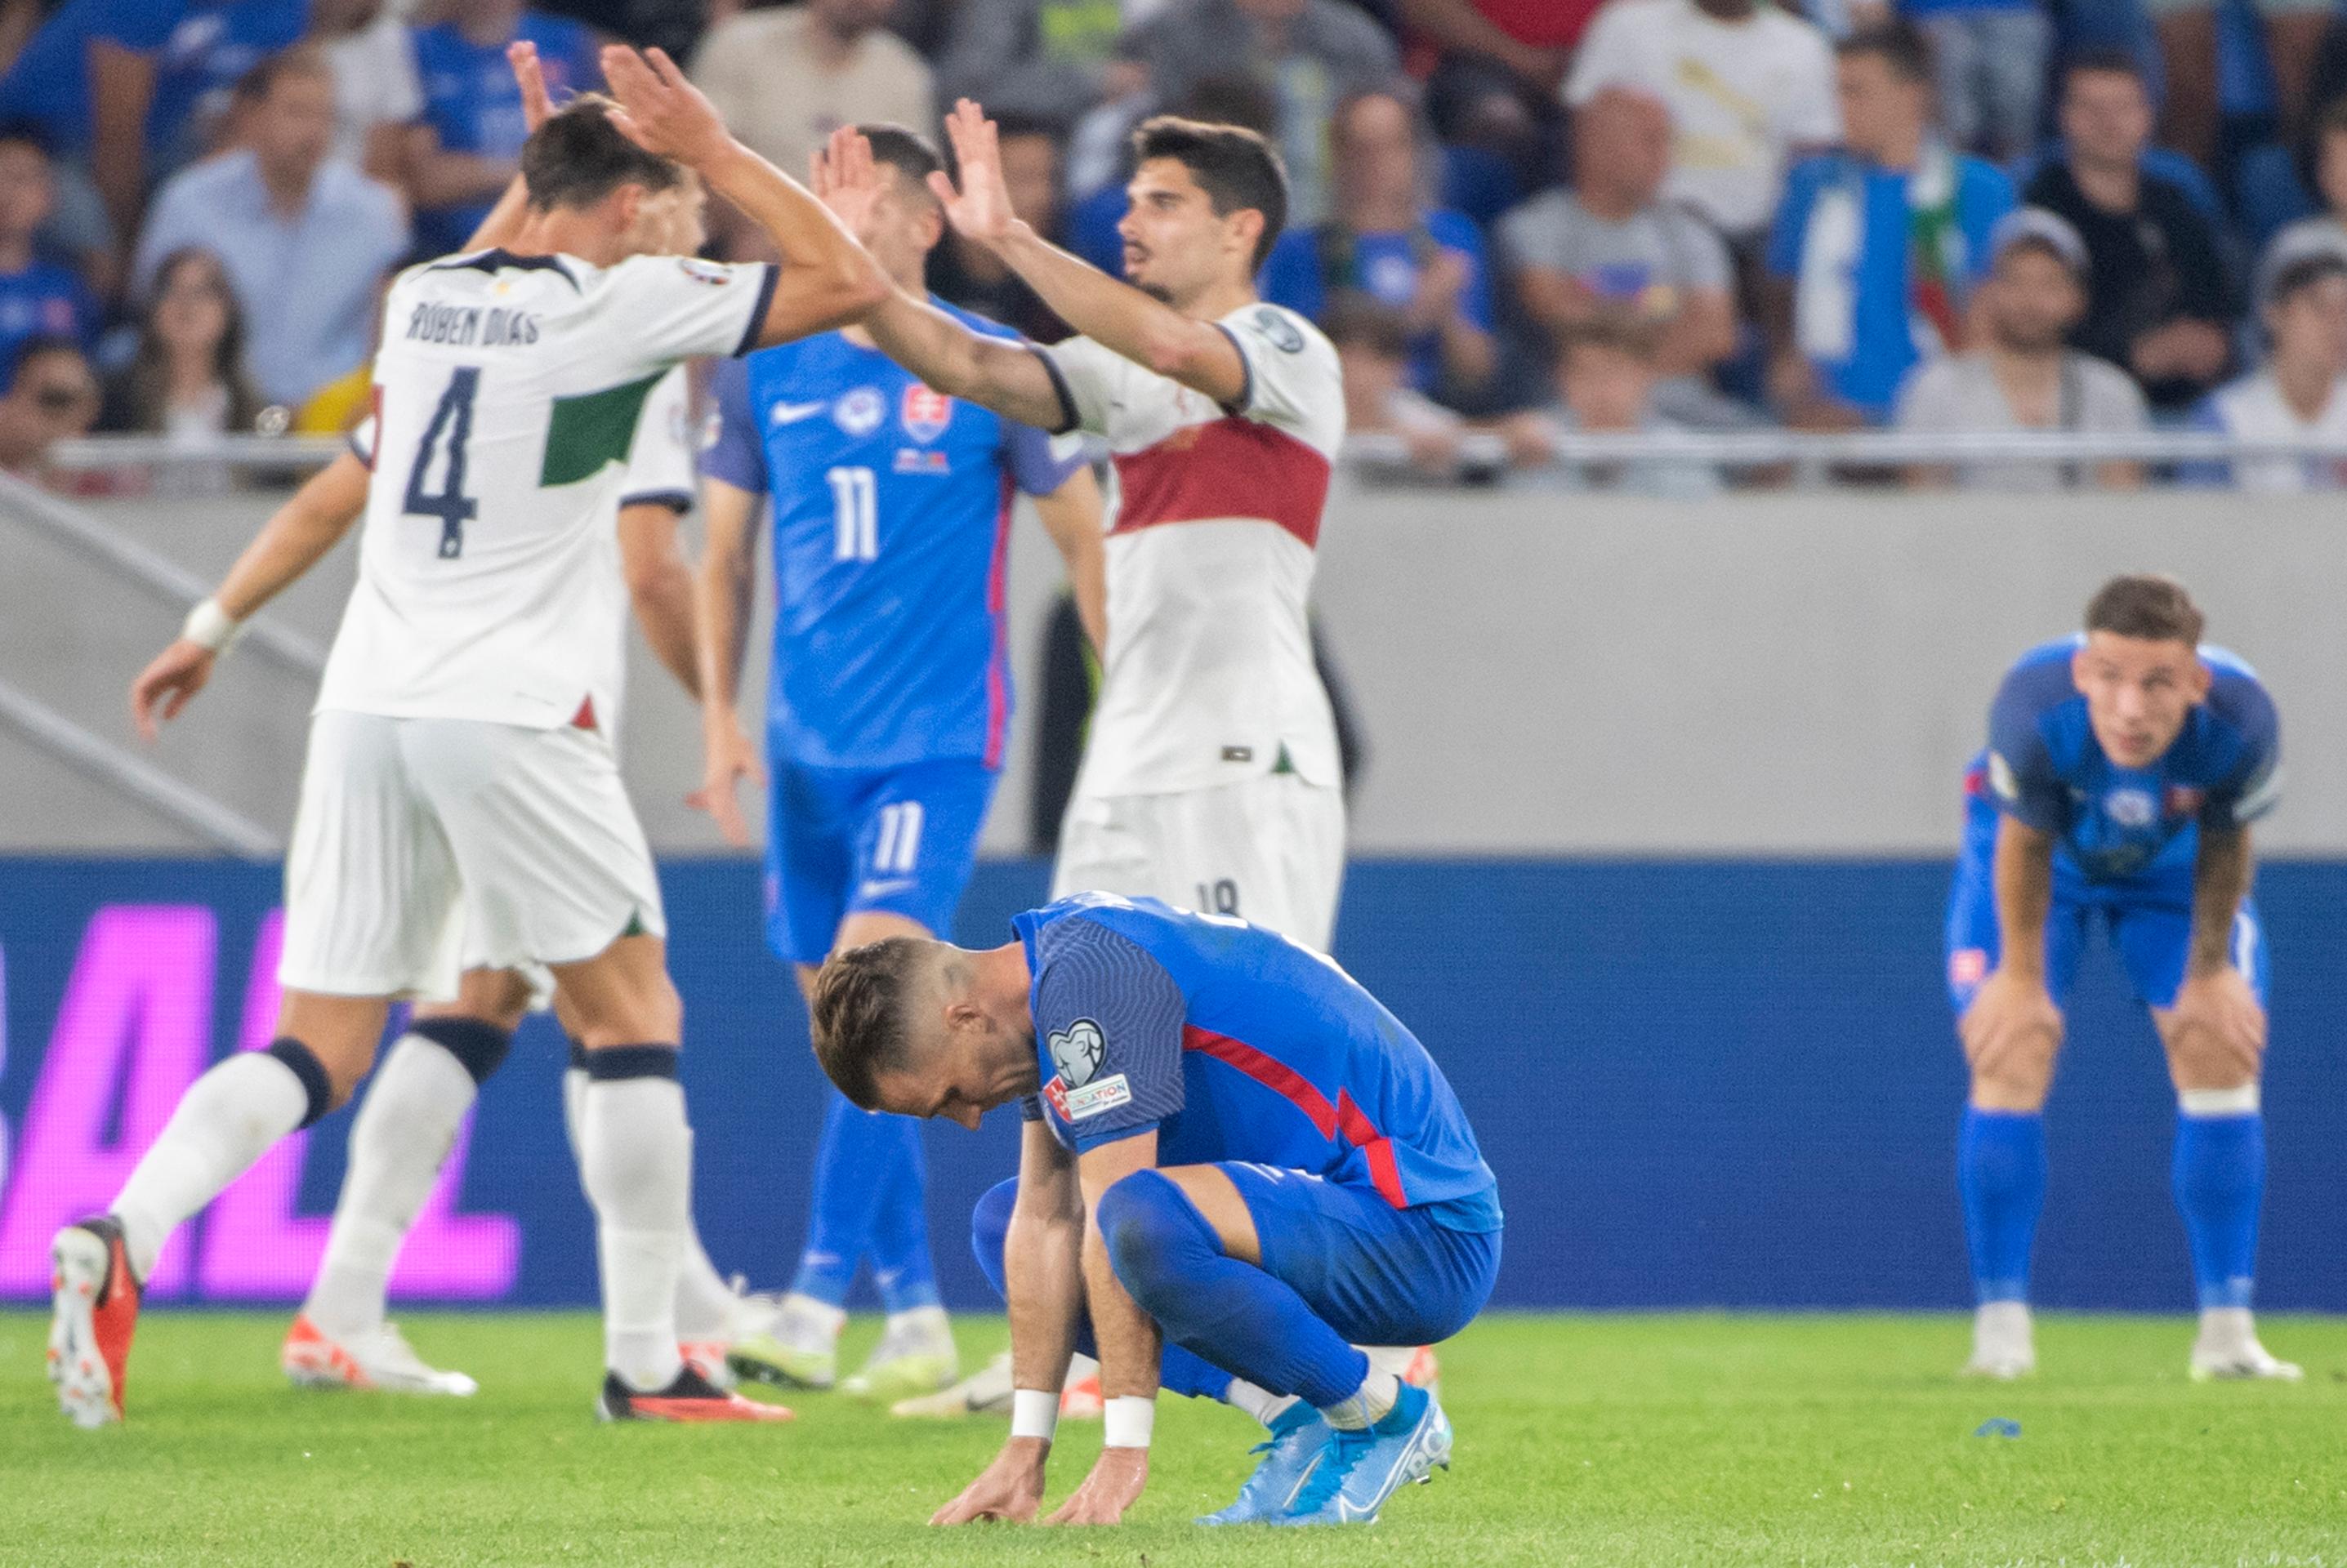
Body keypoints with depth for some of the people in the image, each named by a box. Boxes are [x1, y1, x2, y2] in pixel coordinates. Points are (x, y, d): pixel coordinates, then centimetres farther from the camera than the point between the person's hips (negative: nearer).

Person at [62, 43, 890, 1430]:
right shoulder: (623, 303, -5)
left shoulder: (422, 298, 12)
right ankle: (646, 1365, 8)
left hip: (367, 706, 5)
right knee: (633, 1014, 9)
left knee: (318, 1054, 6)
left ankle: (123, 1235, -18)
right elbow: (848, 281, 1)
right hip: (511, 716, -5)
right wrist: (713, 149, 5)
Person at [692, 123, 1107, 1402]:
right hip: (809, 747, 5)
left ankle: (814, 1307, -22)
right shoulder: (767, 372, 7)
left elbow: (1085, 534, 4)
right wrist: (719, 719, 5)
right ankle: (915, 1316, 15)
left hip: (940, 735, -5)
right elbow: (725, 557, 14)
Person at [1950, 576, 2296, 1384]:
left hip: (2171, 862, 2)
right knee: (2011, 1063, -14)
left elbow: (2223, 847, -16)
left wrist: (2210, 971, -5)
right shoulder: (2032, 710, -43)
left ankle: (2227, 1330, 2)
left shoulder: (2241, 722, -38)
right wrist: (2022, 976, -12)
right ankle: (2000, 1332, -6)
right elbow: (2025, 844, -24)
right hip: (2049, 853, -2)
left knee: (2222, 1056, -6)